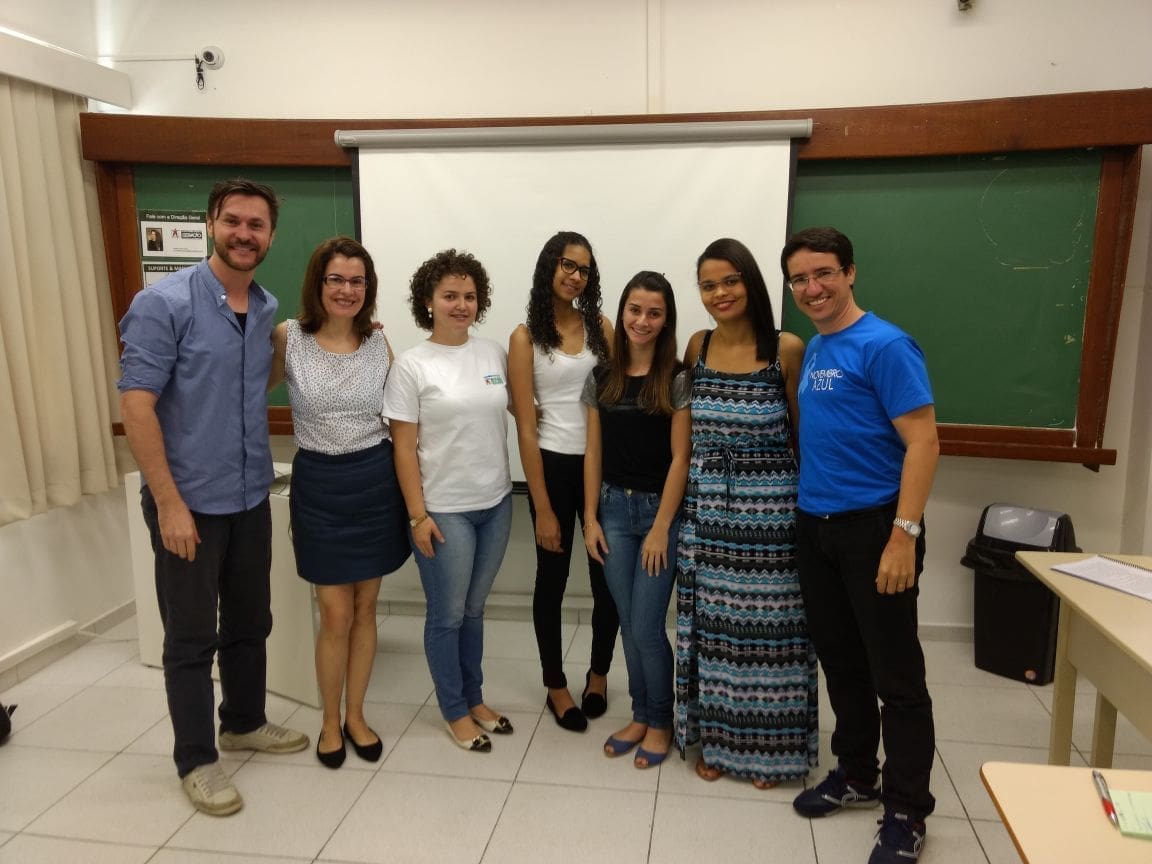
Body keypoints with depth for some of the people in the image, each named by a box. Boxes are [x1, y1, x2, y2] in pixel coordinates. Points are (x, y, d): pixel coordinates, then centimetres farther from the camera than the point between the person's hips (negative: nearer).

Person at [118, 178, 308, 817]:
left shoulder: (269, 308, 6)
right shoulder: (165, 302, -14)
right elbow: (135, 405, -17)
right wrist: (169, 503, -19)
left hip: (251, 498, 6)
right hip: (189, 502, -6)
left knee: (250, 623, 20)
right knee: (191, 638, 8)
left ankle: (244, 723, 41)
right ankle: (196, 760, 25)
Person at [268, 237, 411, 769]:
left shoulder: (379, 343, 1)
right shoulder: (287, 338, -5)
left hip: (376, 480, 2)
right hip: (319, 484, -2)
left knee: (364, 608, 12)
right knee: (335, 614, 4)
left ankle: (356, 716, 30)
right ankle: (330, 722, 27)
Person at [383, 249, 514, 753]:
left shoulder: (494, 354, 3)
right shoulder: (412, 366, -9)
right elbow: (404, 447, -9)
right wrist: (418, 515, -12)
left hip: (496, 503, 4)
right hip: (444, 509, -4)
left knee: (474, 609, 18)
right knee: (448, 616, 9)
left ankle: (475, 699, 35)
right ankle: (455, 712, 27)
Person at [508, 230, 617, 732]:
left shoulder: (601, 327, 5)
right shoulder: (525, 337, -3)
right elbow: (526, 428, -6)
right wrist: (543, 509, -9)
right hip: (554, 466, -2)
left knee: (607, 578, 7)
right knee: (552, 579, 10)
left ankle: (599, 674, 32)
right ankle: (556, 687, 29)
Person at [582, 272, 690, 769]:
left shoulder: (677, 380, -7)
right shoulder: (601, 378, 4)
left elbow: (680, 457, -9)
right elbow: (593, 453, 6)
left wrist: (661, 527, -12)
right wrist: (590, 517, 2)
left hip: (661, 509, -4)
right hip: (614, 508, 4)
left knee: (647, 626, 0)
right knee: (628, 624, 12)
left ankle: (661, 722, 22)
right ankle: (639, 715, 30)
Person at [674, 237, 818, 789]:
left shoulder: (786, 349, -7)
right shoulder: (697, 347, 3)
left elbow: (802, 433, -2)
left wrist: (807, 505, -1)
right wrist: (687, 493, 6)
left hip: (769, 506, -3)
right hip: (706, 506, 3)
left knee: (766, 626, 8)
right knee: (710, 624, 12)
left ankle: (764, 746, 27)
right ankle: (715, 738, 30)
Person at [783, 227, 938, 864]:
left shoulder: (884, 346, -12)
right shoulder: (812, 351, 11)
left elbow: (923, 442, -16)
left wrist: (904, 535, -22)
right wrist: (808, 511, 10)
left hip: (873, 527, -7)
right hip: (815, 526, 8)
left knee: (895, 675, 3)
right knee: (840, 662, 17)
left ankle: (906, 811, 17)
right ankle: (855, 775, 34)